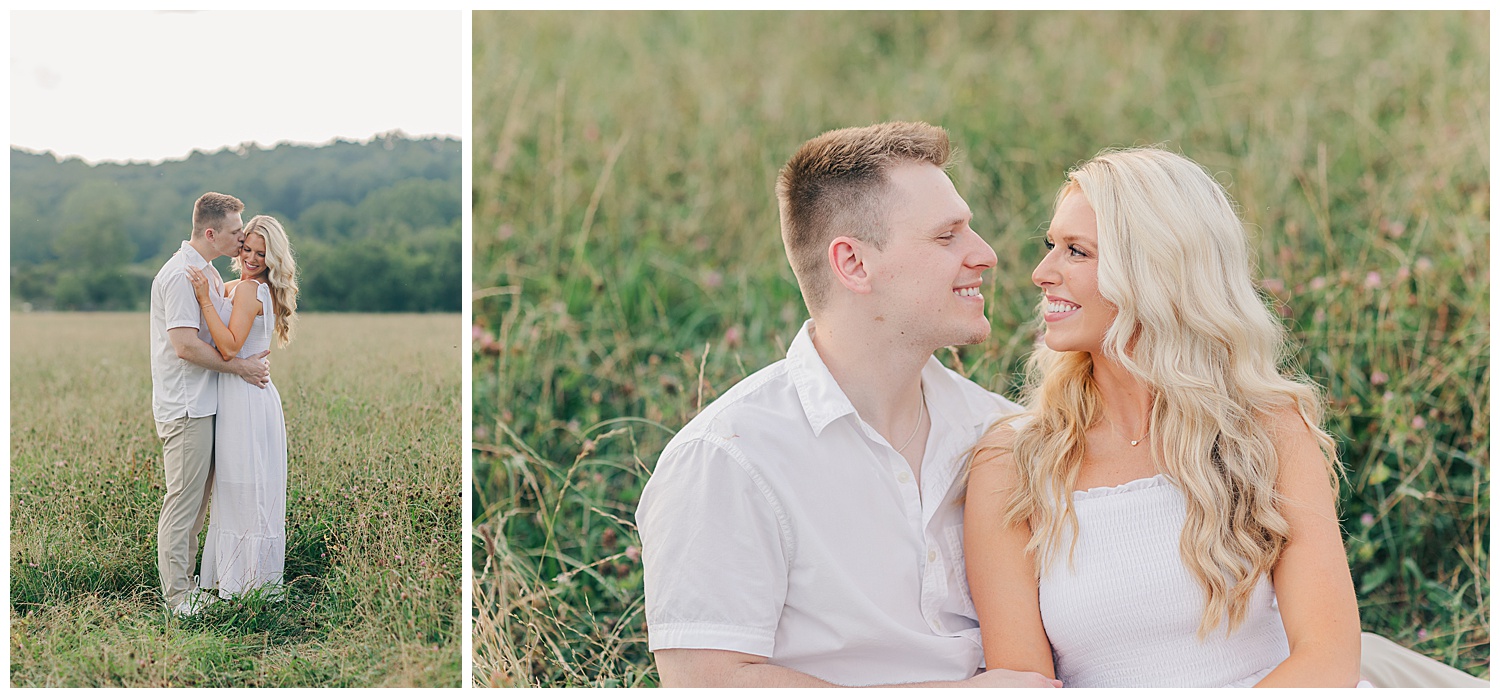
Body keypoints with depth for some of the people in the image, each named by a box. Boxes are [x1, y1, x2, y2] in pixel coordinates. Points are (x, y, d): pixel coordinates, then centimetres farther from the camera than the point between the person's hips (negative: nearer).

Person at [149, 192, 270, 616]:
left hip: (203, 404, 10)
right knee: (182, 501, -4)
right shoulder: (181, 275, -17)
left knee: (197, 500, 14)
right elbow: (185, 345, -23)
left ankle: (185, 581, 22)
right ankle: (177, 596, 2)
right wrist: (239, 367, -15)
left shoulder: (206, 272, 16)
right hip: (186, 407, -10)